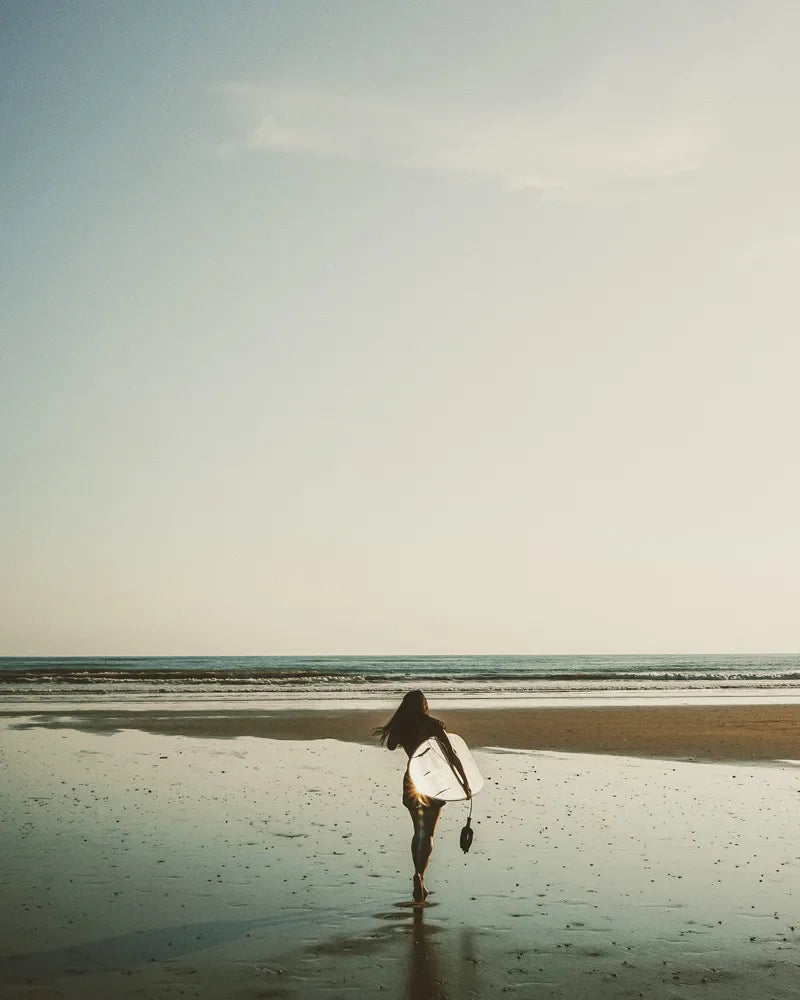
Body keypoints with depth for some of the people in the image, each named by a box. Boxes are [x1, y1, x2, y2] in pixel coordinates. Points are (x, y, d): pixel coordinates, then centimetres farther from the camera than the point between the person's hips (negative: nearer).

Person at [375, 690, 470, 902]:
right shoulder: (433, 725, -11)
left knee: (418, 832, 19)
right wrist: (465, 783, -13)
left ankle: (419, 876, 16)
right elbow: (451, 756, -15)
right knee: (428, 834, 4)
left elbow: (390, 745, 15)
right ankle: (420, 875, -16)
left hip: (412, 781, 3)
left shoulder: (401, 728, -3)